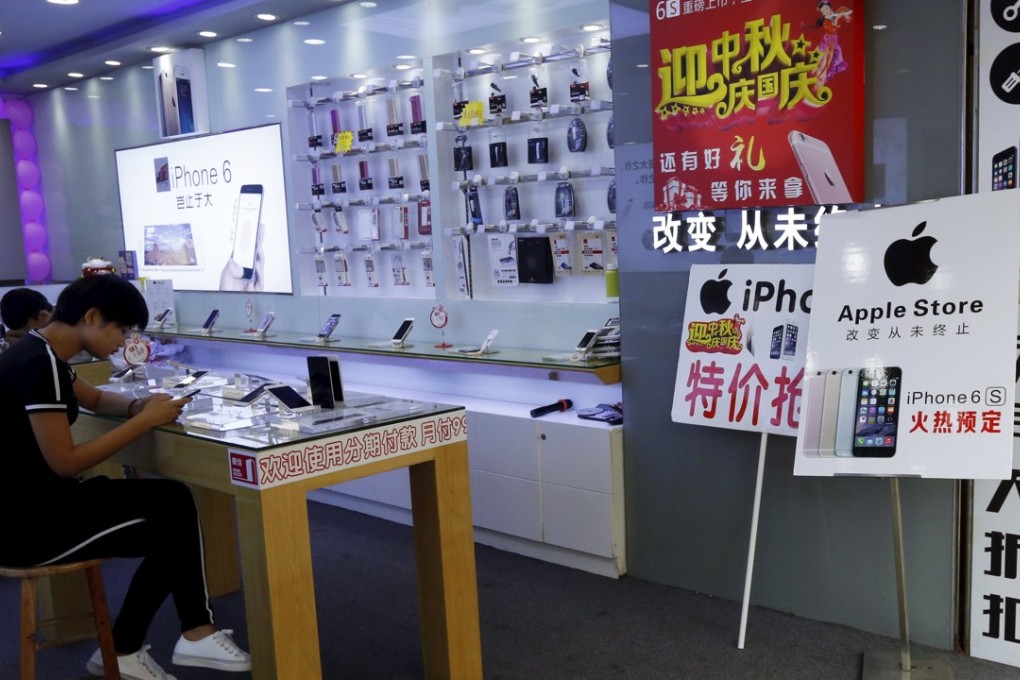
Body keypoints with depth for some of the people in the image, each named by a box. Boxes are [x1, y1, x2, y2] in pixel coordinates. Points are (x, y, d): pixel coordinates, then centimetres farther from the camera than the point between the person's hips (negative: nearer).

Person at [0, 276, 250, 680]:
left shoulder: (43, 355, 9)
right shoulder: (39, 365, -23)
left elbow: (94, 398, 26)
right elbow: (65, 463, -24)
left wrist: (139, 405, 4)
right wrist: (145, 421, -18)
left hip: (38, 502, 10)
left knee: (174, 501, 5)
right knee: (173, 526, -4)